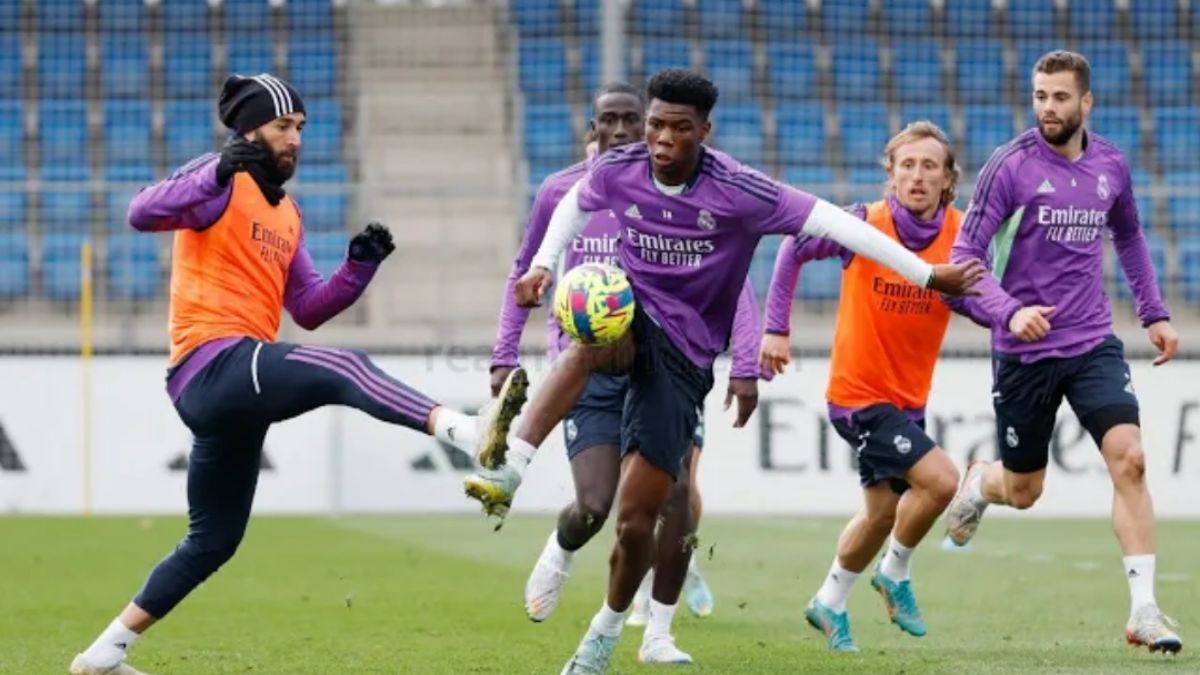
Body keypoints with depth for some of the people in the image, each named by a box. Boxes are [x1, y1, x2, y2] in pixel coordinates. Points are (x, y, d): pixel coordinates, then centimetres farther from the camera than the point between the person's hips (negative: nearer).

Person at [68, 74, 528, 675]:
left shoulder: (286, 215, 23)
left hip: (234, 389, 10)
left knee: (212, 541, 16)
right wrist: (218, 174, -34)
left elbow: (308, 310, 20)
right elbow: (142, 214, -21)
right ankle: (471, 433, -54)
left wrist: (358, 270, 3)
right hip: (214, 362, -10)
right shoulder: (222, 184, -3)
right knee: (342, 369, -32)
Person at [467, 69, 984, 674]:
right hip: (632, 315, 2)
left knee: (636, 520, -4)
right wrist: (543, 265, 4)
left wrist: (928, 276, -16)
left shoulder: (736, 192, -18)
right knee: (592, 343, -41)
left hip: (684, 357, -1)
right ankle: (510, 468, -50)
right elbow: (575, 203, 18)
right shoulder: (618, 171, -6)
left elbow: (834, 223, -16)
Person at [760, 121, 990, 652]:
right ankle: (896, 574, 5)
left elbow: (975, 302, -13)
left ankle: (830, 603, 38)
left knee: (884, 512, 17)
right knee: (939, 480, -20)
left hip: (908, 398, 5)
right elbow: (794, 249, -2)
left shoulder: (960, 234, -9)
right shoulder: (864, 225, -16)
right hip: (859, 394, -5)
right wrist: (777, 328, -3)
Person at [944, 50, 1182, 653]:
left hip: (1093, 343, 3)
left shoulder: (1110, 166, 3)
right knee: (1022, 492, 9)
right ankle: (979, 483, 48)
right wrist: (1009, 311, -29)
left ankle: (1144, 610, -15)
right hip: (1025, 352, -3)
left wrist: (1154, 313, 16)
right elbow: (964, 258, -13)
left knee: (1129, 460, -17)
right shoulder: (1010, 166, -11)